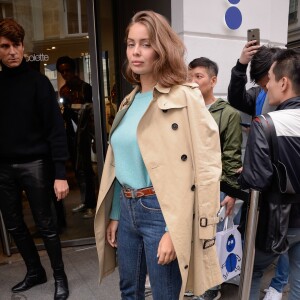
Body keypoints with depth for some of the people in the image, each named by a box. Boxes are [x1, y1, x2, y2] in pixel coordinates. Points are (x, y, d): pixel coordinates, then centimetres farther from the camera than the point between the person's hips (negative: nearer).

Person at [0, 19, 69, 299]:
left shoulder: (38, 81, -5)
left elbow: (55, 128, -11)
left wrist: (60, 173, -17)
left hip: (34, 164, -5)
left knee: (45, 225, 5)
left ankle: (59, 276, 25)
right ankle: (35, 271, 35)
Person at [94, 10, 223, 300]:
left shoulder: (185, 97, -11)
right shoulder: (130, 101, 10)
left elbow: (203, 168, -16)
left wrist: (174, 230, -18)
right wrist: (114, 214, 13)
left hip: (161, 212, -6)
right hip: (127, 209, 7)